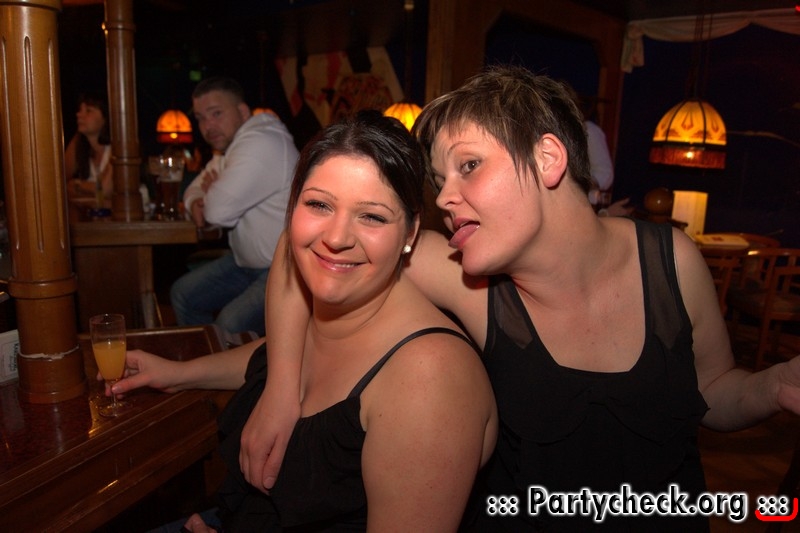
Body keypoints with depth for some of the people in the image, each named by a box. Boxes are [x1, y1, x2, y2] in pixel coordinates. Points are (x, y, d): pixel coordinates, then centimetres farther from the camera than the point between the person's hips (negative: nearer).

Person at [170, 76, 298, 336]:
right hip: (248, 262, 10)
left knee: (230, 326, -27)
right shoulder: (227, 150, 12)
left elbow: (220, 210, -26)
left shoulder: (261, 144, -22)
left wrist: (212, 191, -2)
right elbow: (196, 187, 23)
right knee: (183, 294, 14)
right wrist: (195, 203, -2)